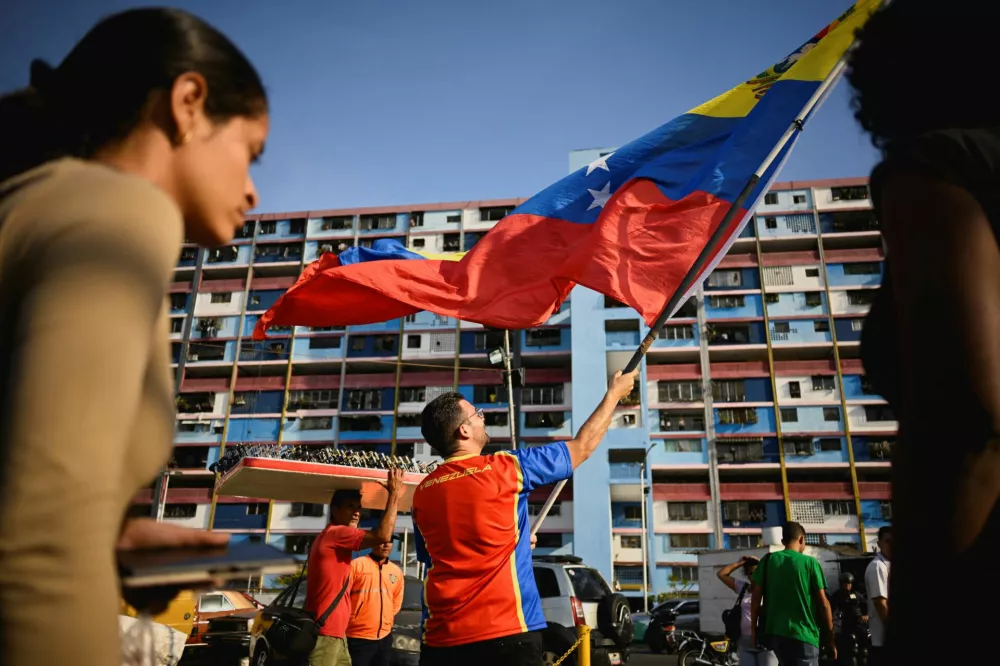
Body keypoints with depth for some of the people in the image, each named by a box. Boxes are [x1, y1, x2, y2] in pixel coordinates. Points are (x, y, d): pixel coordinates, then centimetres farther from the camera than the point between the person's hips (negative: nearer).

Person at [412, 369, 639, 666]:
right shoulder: (504, 468, -9)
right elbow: (582, 447, 3)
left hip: (440, 638, 5)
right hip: (505, 634, -4)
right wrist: (614, 394, 17)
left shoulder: (422, 492, 4)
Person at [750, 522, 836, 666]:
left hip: (775, 633, 4)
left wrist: (753, 629, 11)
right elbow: (823, 604, -4)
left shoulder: (768, 560, 4)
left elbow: (756, 598, 3)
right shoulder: (810, 563, -4)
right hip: (803, 635, -4)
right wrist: (831, 638, 4)